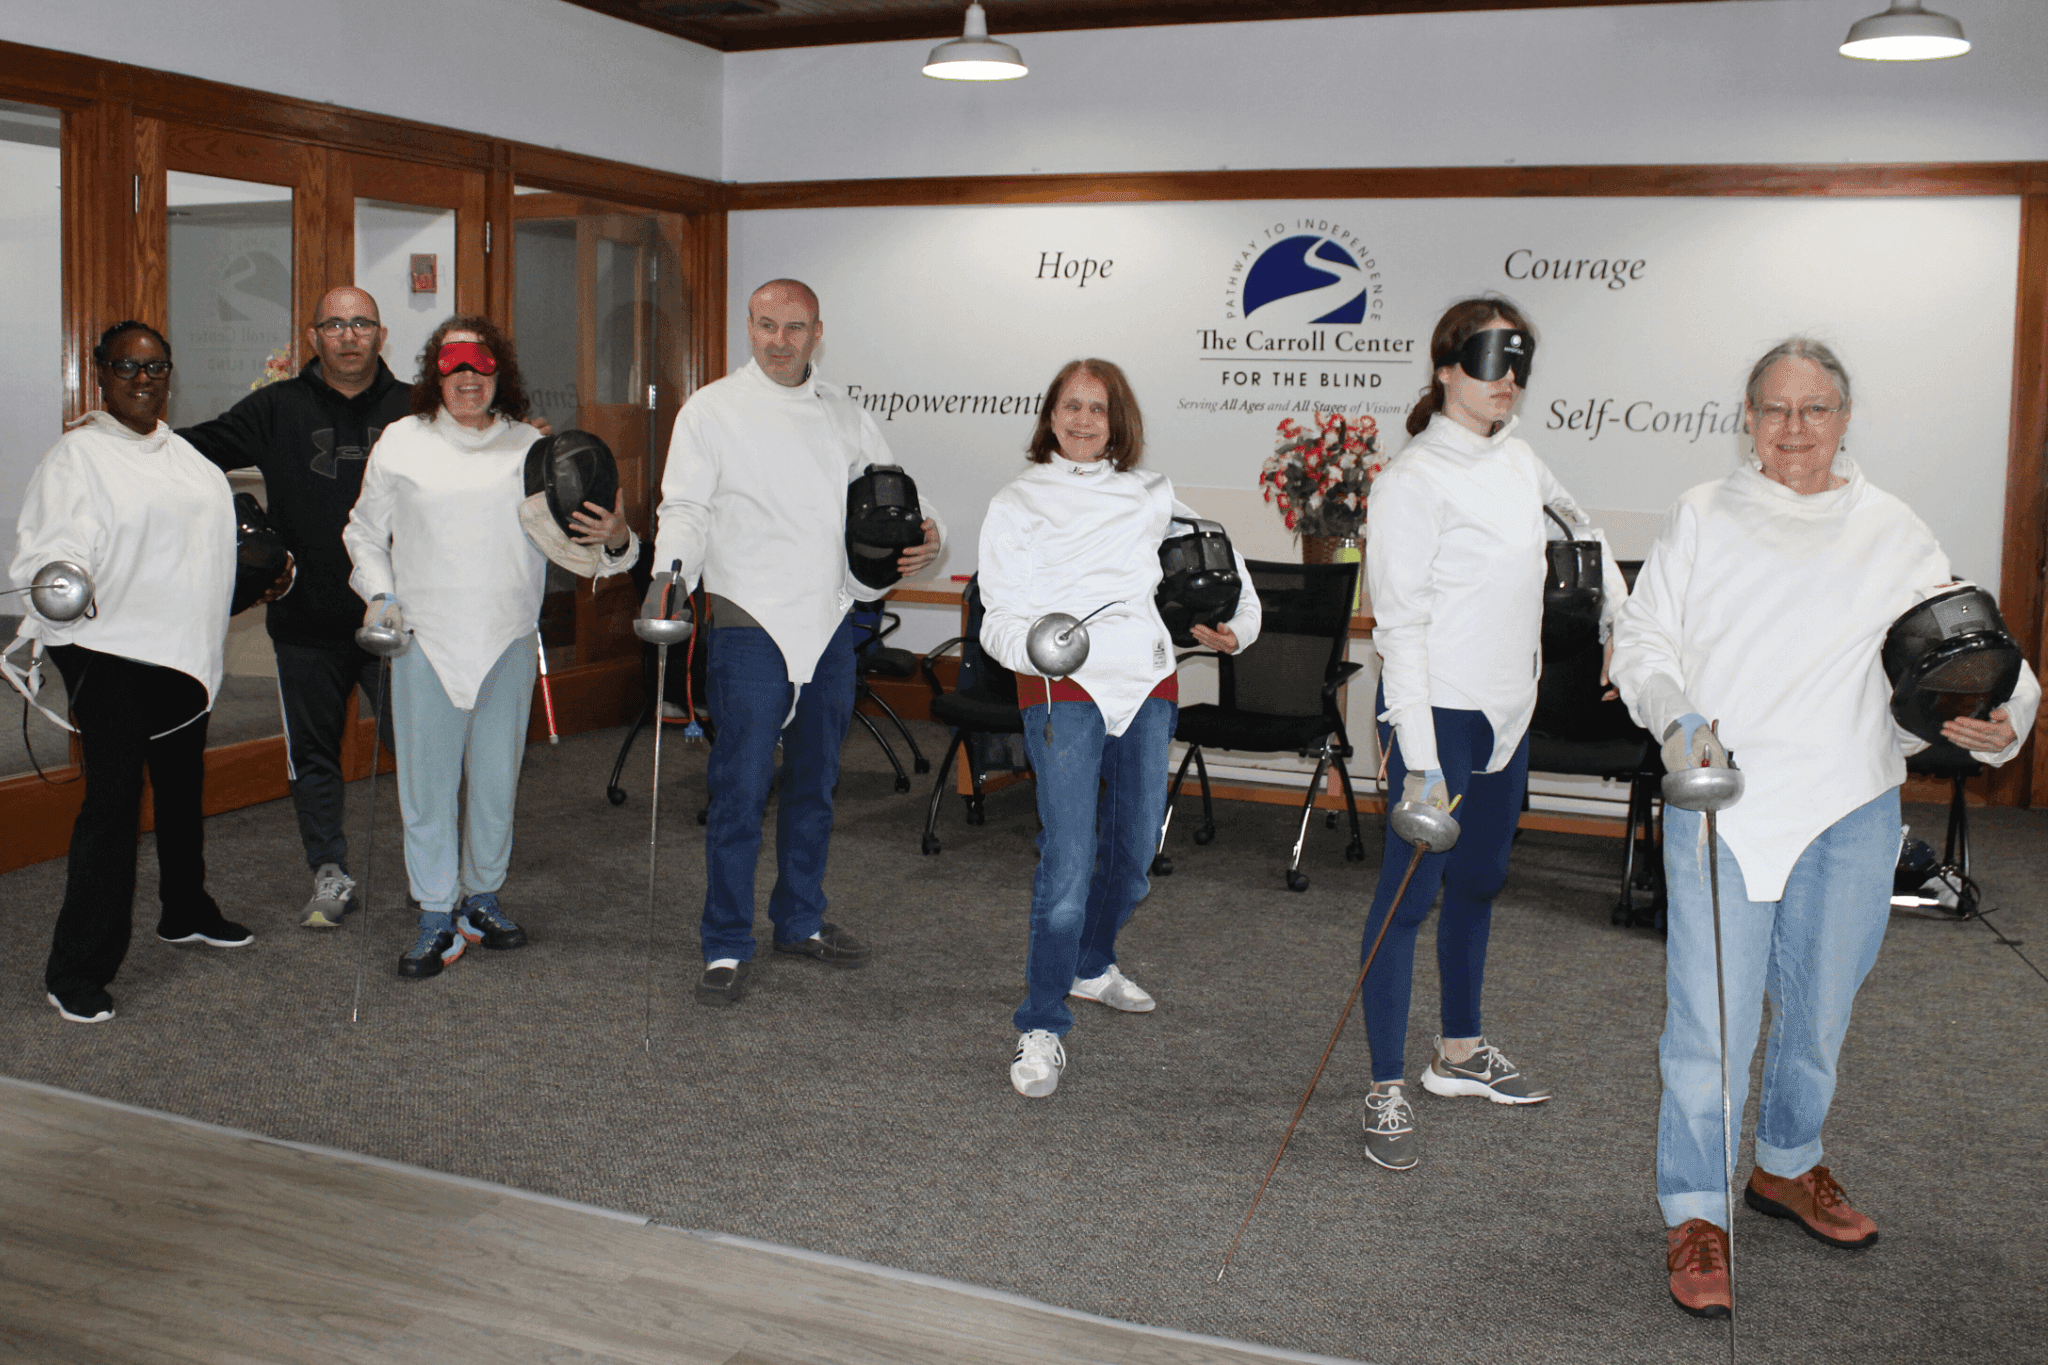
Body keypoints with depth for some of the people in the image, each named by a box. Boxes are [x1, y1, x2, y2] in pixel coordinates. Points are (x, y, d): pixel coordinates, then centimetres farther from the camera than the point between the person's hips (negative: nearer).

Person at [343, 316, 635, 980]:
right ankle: (435, 918, 12)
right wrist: (378, 594, 2)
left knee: (497, 780, 9)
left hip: (508, 641, 1)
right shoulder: (400, 443, 5)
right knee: (427, 782, 1)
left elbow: (575, 537, 4)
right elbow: (364, 532, 16)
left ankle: (482, 897, 28)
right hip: (425, 639, -1)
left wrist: (615, 540, -18)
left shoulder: (532, 447, 5)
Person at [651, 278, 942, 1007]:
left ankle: (800, 920, 30)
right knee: (741, 790, -5)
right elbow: (686, 508, -6)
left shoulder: (844, 413, 12)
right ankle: (727, 946, 7)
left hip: (830, 624, 5)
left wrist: (926, 533, -6)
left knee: (814, 783, 15)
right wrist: (672, 571, -25)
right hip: (751, 624, -5)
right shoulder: (712, 409, -1)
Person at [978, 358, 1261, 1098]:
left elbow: (1216, 558, 18)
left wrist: (1237, 626, -1)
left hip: (1148, 684, 4)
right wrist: (1036, 646, -20)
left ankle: (1090, 965, 39)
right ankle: (1042, 1028, -6)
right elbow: (1000, 614, 2)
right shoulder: (1018, 502, 10)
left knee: (1132, 852, 13)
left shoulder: (1151, 496, 16)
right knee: (1067, 860, -14)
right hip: (1064, 689, -4)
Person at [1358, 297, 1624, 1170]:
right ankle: (1387, 1090, 5)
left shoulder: (1516, 457, 8)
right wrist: (1420, 760, -22)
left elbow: (1579, 521, 30)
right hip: (1438, 713, -9)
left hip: (1507, 712, 9)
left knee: (1479, 881, 18)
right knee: (1409, 893, -4)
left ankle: (1460, 1052, 34)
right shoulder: (1415, 479, -15)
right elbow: (1400, 625, -18)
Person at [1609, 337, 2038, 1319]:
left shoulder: (1892, 534, 5)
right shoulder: (1702, 519, 3)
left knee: (1818, 1008, 17)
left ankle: (1787, 1166, 40)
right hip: (1720, 805, -2)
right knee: (1710, 1017, -5)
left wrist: (1999, 718, -18)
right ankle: (1695, 1214, 9)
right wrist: (1675, 719, -14)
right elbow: (1641, 639, 5)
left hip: (1851, 811, 3)